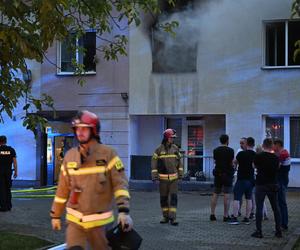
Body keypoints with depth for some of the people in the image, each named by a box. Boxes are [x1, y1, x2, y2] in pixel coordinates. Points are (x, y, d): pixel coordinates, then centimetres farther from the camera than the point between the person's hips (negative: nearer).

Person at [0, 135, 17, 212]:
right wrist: (16, 172, 5)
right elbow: (15, 161, 0)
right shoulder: (11, 150, 3)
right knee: (8, 189, 13)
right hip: (8, 171, 3)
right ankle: (9, 206, 14)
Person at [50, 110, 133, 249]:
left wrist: (124, 211, -21)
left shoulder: (107, 154, -7)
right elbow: (63, 189, 11)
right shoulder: (70, 156, 4)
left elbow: (120, 183, -10)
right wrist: (55, 215, 14)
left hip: (99, 220, -2)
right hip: (75, 220, 2)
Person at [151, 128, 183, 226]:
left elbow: (179, 161, 10)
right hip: (163, 178, -1)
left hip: (174, 178, 1)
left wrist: (180, 173, 6)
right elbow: (154, 162, -3)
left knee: (173, 197, -7)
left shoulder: (175, 148, 3)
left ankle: (172, 218, -7)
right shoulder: (159, 149, -4)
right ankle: (165, 217, 18)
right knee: (164, 198, 6)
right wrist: (154, 175, -10)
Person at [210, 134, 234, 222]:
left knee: (215, 194, 9)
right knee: (226, 195, -2)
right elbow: (232, 163, -8)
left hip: (218, 174, 4)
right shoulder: (230, 150, -8)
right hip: (227, 174, -4)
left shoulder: (216, 150, 6)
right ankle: (226, 216, -2)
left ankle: (212, 214, 8)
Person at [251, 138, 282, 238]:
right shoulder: (275, 157, -1)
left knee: (259, 208, 1)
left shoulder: (258, 156, -9)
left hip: (260, 185, -3)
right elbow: (277, 168, 12)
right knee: (275, 208, 11)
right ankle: (278, 231, 14)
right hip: (273, 185, 3)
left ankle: (259, 231, -1)